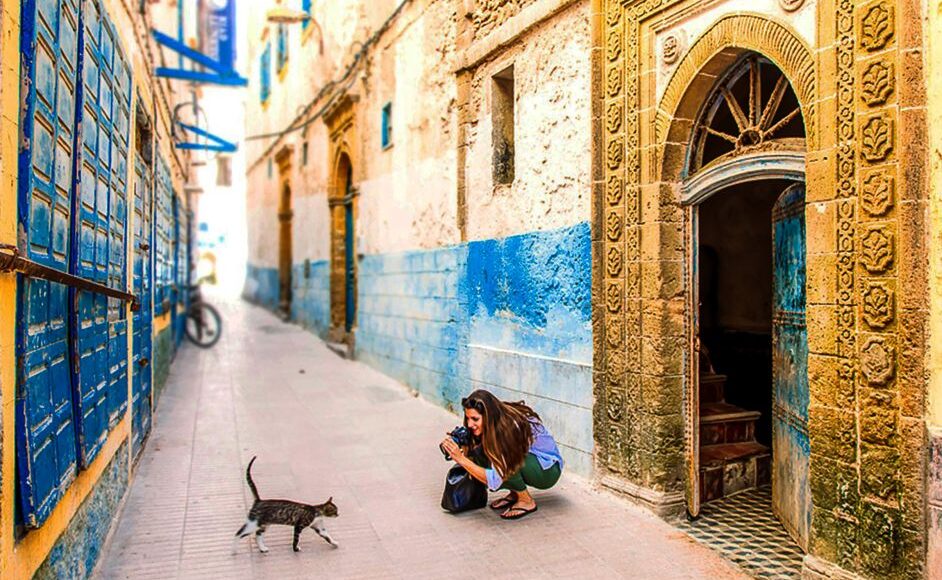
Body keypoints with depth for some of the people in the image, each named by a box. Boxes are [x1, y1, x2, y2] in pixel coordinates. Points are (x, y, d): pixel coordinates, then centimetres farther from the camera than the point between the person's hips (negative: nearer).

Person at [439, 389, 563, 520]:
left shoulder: (511, 427, -34)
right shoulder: (494, 423, -13)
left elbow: (495, 481, -34)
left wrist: (462, 459, -37)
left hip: (548, 471, -7)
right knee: (479, 452, -16)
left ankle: (527, 501, -9)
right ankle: (514, 493, 3)